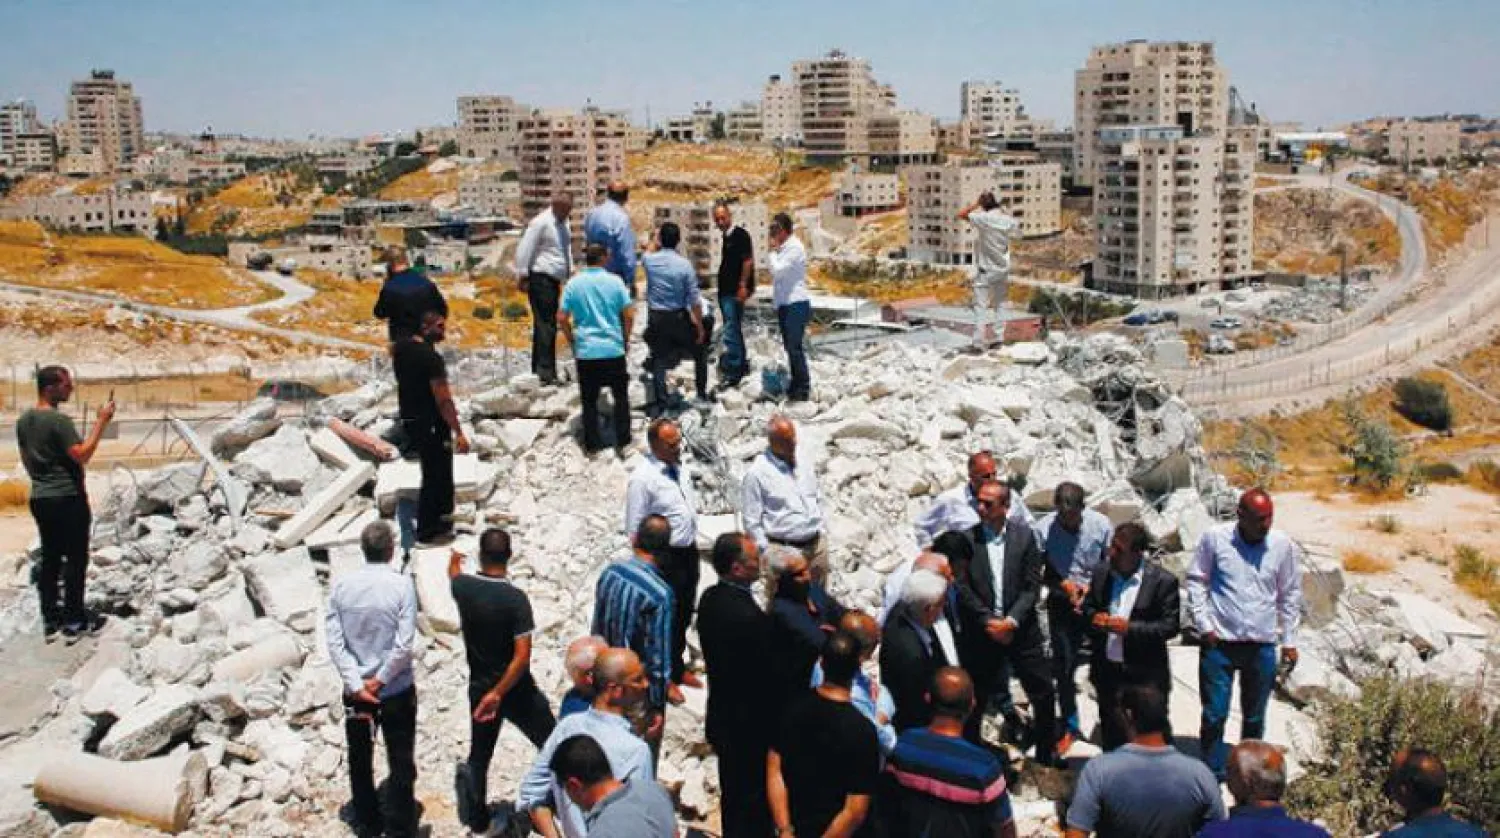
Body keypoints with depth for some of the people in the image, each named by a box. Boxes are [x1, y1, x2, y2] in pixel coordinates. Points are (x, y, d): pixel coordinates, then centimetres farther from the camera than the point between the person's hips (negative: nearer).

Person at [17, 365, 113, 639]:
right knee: (76, 559, 0)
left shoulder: (23, 421, 8)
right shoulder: (58, 420, -18)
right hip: (67, 498, -8)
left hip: (40, 498, 8)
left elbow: (26, 460, 16)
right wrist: (101, 422, -20)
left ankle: (50, 618, 16)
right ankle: (74, 620, 4)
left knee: (50, 558, 13)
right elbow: (82, 455, -22)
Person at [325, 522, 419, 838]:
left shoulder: (341, 586, -6)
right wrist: (380, 680, -10)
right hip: (397, 691, -3)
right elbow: (404, 644, -19)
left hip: (355, 691, 3)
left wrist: (357, 685, -9)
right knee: (401, 763, 11)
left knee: (360, 761, 19)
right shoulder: (402, 584, -16)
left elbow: (334, 641, -8)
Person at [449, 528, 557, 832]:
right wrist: (498, 694, -18)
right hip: (516, 689, -5)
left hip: (480, 687, 5)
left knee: (479, 754, 21)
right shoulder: (516, 599, -23)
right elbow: (522, 656, -27)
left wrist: (454, 564, 42)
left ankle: (477, 818, 35)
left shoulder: (463, 587, -10)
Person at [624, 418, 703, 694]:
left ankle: (678, 666, 40)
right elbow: (635, 527, -16)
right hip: (666, 557, -7)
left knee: (685, 613, 21)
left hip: (689, 550, 8)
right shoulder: (643, 478, -20)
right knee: (667, 617, 5)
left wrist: (693, 542, 16)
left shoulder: (678, 466, 3)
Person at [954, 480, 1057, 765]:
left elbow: (1032, 586, -4)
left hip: (1020, 629, 1)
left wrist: (1011, 621, -14)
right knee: (976, 696, 9)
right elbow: (963, 588, -7)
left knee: (1042, 691, 8)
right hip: (981, 631, -1)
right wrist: (988, 621, -13)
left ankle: (1047, 752, 26)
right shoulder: (967, 539, -6)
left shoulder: (1025, 536, -3)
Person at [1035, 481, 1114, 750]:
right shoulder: (1043, 528, -15)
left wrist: (1092, 587, -13)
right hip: (1061, 603, 0)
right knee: (1064, 666, 4)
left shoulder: (1100, 524, -13)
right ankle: (1069, 726, 19)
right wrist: (1062, 584, -19)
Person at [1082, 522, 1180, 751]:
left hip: (1145, 675, -4)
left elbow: (1171, 626, -13)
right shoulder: (1102, 574, 2)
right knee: (1111, 733, 17)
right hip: (1107, 671, 5)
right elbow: (1087, 607, 13)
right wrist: (1093, 618, -11)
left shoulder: (1162, 581, -12)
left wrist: (1130, 628, -23)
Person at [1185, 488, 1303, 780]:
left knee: (1254, 717, 15)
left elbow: (1290, 595, 8)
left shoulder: (1283, 545, -2)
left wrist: (1289, 640, 7)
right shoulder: (1215, 538, -8)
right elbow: (1196, 580, 1)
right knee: (1214, 715, 3)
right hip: (1219, 643, -2)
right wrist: (1204, 624, -5)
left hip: (1262, 646, 2)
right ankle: (1212, 776, 17)